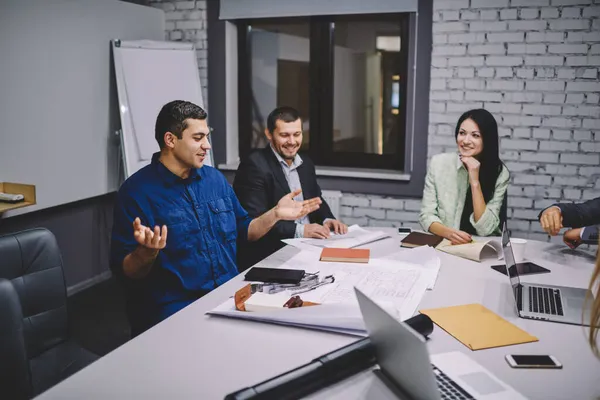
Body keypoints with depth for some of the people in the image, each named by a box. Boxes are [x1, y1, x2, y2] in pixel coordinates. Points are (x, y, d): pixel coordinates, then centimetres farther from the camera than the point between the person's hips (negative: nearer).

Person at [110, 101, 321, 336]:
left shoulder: (215, 178, 10)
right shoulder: (136, 191, -9)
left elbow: (242, 231, 21)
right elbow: (124, 271, -9)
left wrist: (275, 214, 6)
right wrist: (147, 252, -30)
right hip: (175, 309, -6)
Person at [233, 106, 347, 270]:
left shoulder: (306, 163, 13)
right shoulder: (254, 165, -11)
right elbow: (254, 220, -18)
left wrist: (327, 220, -2)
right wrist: (299, 230, -25)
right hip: (268, 253, -8)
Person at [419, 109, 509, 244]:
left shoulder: (499, 173, -6)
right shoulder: (438, 163, -3)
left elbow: (486, 229, -12)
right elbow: (426, 215, -4)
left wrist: (475, 182, -17)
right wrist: (448, 233, -23)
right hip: (443, 243, 1)